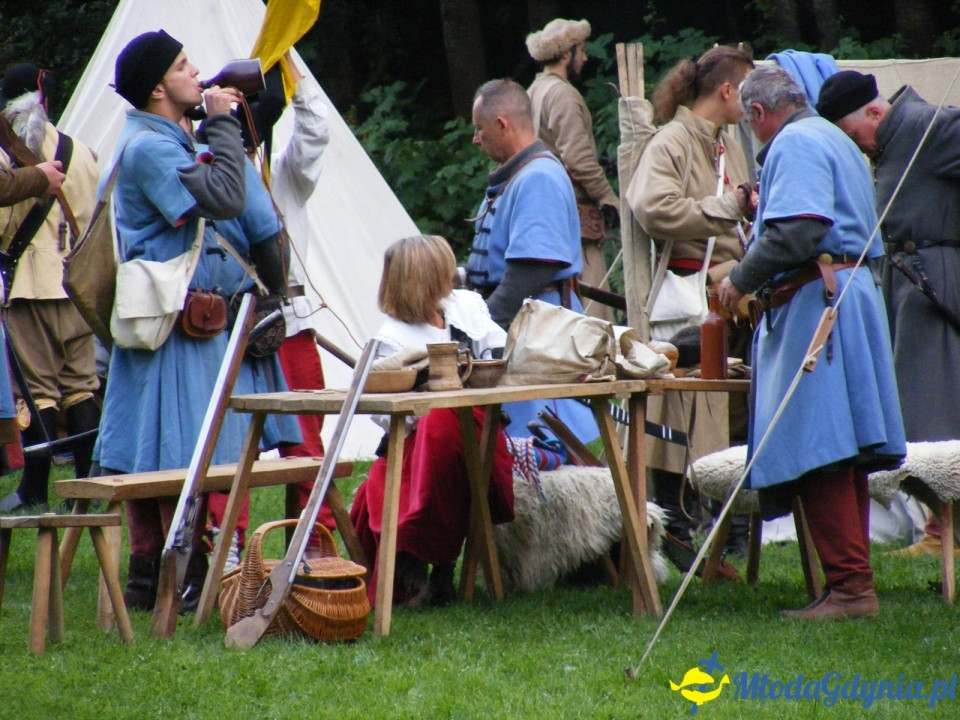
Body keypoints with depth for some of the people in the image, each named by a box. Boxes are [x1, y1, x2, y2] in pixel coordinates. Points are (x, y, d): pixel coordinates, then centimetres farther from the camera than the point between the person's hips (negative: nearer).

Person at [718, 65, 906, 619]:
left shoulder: (794, 143, -8)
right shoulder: (835, 140, 24)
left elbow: (797, 230, -20)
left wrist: (742, 279, -10)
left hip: (817, 301, -11)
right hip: (854, 293, 11)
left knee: (819, 452, -13)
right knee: (839, 454, 10)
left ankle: (850, 586, -17)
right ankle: (854, 580, 11)